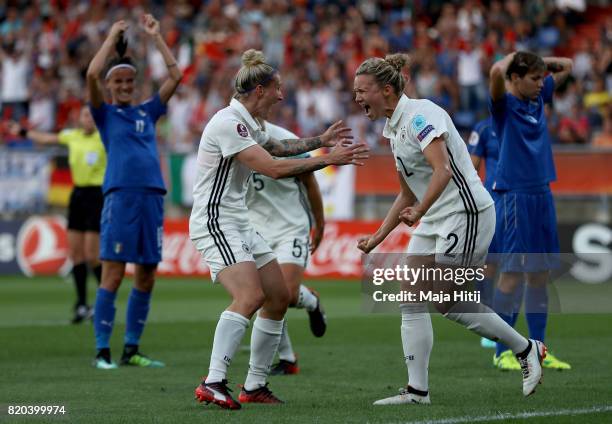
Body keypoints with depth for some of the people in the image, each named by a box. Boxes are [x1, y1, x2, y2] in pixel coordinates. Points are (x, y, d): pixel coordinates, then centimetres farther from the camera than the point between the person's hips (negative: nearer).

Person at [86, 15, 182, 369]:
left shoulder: (148, 112, 17)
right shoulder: (106, 114, 7)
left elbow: (175, 76, 13)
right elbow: (92, 75, -9)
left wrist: (156, 36, 12)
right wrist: (113, 38, -1)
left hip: (152, 197, 5)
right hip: (120, 197, -5)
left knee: (146, 278, 6)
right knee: (113, 275, -7)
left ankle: (132, 349, 15)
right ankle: (103, 351, -2)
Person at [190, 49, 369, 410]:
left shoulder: (246, 124, 13)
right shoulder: (228, 124, -18)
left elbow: (278, 147, 35)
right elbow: (274, 168, -24)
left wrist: (321, 140, 36)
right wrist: (329, 159, -18)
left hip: (240, 223, 11)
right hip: (215, 222, -11)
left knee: (279, 297, 9)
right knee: (250, 296, -28)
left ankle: (255, 386, 14)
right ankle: (213, 383, -32)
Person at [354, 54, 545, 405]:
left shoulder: (420, 114, -16)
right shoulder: (394, 129, 14)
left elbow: (442, 171, -29)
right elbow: (408, 195, 21)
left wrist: (418, 212, -39)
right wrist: (377, 238, 18)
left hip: (466, 214, -10)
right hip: (434, 222, 10)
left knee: (447, 302, -8)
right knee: (411, 297, -1)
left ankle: (527, 349, 9)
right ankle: (417, 391, -1)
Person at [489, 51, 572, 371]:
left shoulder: (538, 97, 12)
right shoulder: (505, 103, -8)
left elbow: (566, 66, 24)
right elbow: (497, 72, -28)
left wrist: (536, 61, 11)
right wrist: (513, 57, -8)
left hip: (542, 195, 7)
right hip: (515, 197, -7)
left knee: (540, 275, 8)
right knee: (511, 274, -6)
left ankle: (538, 349, 13)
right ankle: (502, 352, 0)